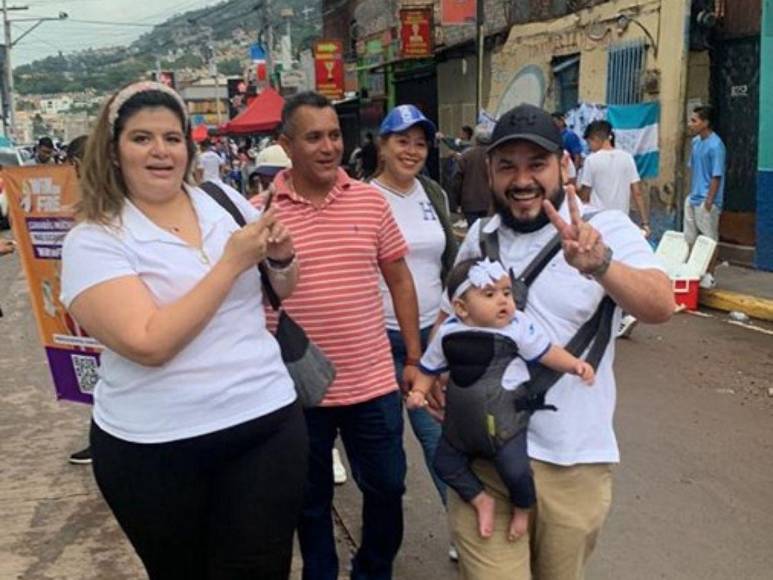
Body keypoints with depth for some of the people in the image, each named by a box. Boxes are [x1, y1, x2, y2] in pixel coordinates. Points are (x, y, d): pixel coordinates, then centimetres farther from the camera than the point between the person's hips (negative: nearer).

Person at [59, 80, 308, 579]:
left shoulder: (226, 202, 4)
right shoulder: (93, 239, -9)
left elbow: (286, 290, 16)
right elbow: (149, 344, -22)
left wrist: (281, 257, -7)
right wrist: (232, 262, -20)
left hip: (267, 421, 3)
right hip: (155, 447, -3)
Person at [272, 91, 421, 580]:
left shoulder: (371, 200, -1)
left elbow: (400, 281, 6)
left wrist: (415, 359, 6)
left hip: (373, 384, 2)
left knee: (387, 488, 17)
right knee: (311, 500, 17)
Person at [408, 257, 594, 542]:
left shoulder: (518, 327, -13)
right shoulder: (448, 333, -3)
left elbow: (546, 352, -4)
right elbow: (429, 367, 10)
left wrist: (576, 365, -16)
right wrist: (419, 392, -3)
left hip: (505, 420, -4)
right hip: (463, 421, 4)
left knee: (515, 470, -12)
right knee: (445, 461, 9)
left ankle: (521, 508, 21)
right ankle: (481, 500, 27)